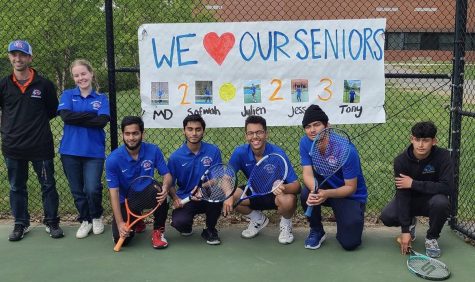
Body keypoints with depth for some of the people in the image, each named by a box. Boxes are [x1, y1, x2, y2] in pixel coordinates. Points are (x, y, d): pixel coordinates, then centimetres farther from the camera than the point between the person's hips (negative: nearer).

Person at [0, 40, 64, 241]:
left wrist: (37, 120, 2)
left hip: (41, 146, -2)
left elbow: (53, 110, 7)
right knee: (16, 187, 12)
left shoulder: (44, 84, -3)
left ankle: (51, 222, 21)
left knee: (48, 185, 7)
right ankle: (21, 224, 27)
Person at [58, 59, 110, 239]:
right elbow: (66, 115, -12)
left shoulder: (101, 98, 4)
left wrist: (77, 118, -10)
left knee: (92, 189, -9)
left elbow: (103, 121, -11)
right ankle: (85, 221, 30)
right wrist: (92, 115, -11)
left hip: (94, 151, -1)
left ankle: (97, 218, 20)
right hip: (70, 151, 2)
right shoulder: (68, 95, 6)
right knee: (77, 191, 9)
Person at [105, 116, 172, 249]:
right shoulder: (113, 159, -21)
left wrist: (166, 187, -36)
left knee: (161, 193, -34)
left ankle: (158, 231, -8)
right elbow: (114, 192, -20)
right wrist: (120, 223, -26)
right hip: (126, 200, 0)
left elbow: (167, 175, -10)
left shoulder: (153, 151, -16)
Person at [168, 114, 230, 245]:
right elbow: (171, 184, 2)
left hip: (209, 198, 1)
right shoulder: (175, 157, -5)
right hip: (185, 199, 0)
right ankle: (187, 227, 14)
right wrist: (175, 198, -19)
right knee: (179, 222, -30)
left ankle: (210, 229, -4)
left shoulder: (213, 151, -5)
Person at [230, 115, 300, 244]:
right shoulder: (240, 153, -16)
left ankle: (286, 224, 2)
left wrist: (283, 188, -51)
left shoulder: (278, 154, -25)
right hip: (254, 194, 4)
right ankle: (258, 219, 8)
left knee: (289, 200, -37)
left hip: (277, 195, -4)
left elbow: (296, 185, -27)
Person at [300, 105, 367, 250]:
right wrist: (314, 190, -42)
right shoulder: (305, 143, -13)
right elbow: (307, 174, -18)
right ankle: (316, 231, -2)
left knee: (349, 243, -15)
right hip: (324, 187, 4)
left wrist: (326, 194, -41)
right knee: (306, 194, -31)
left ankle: (351, 221, 22)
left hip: (351, 195, -3)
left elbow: (351, 188, -23)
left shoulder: (346, 150, -28)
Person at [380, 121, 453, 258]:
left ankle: (431, 237, -6)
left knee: (441, 203, -36)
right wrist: (405, 230, -26)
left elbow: (447, 187, -30)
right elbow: (401, 193, -22)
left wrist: (413, 184, -30)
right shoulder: (401, 160, -19)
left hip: (431, 199, -1)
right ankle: (410, 223, 14)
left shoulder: (443, 156, -22)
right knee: (387, 217, -24)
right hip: (410, 200, 1)